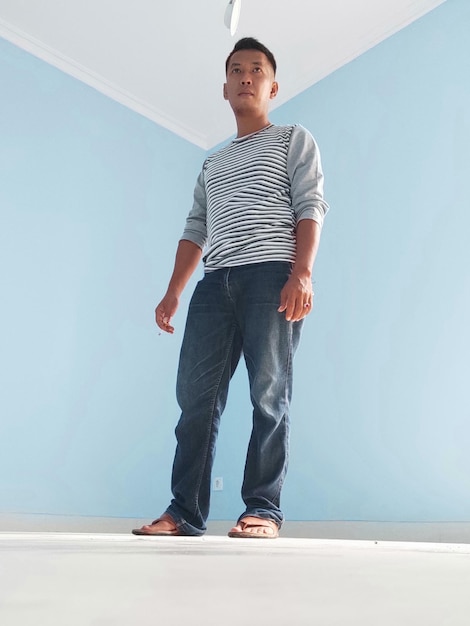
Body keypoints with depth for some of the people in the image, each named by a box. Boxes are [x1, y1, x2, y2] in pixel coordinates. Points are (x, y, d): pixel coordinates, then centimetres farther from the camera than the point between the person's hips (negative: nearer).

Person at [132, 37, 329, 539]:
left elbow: (310, 208, 0)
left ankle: (263, 510, -4)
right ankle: (185, 512, 1)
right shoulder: (212, 163, 30)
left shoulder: (294, 140, 15)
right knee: (195, 395, -3)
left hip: (272, 275, -4)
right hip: (216, 281, 5)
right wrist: (173, 291, 12)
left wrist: (302, 273, -16)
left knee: (269, 395, -8)